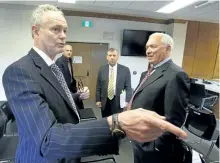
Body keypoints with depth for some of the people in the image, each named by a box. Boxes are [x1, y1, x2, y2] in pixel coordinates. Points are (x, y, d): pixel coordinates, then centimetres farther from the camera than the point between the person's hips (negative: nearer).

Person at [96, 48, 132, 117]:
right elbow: (98, 86, 6)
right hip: (104, 101, 2)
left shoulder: (125, 69, -3)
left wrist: (127, 101, -12)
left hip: (118, 102, -2)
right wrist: (98, 100, 2)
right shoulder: (102, 69, 3)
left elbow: (128, 87, -2)